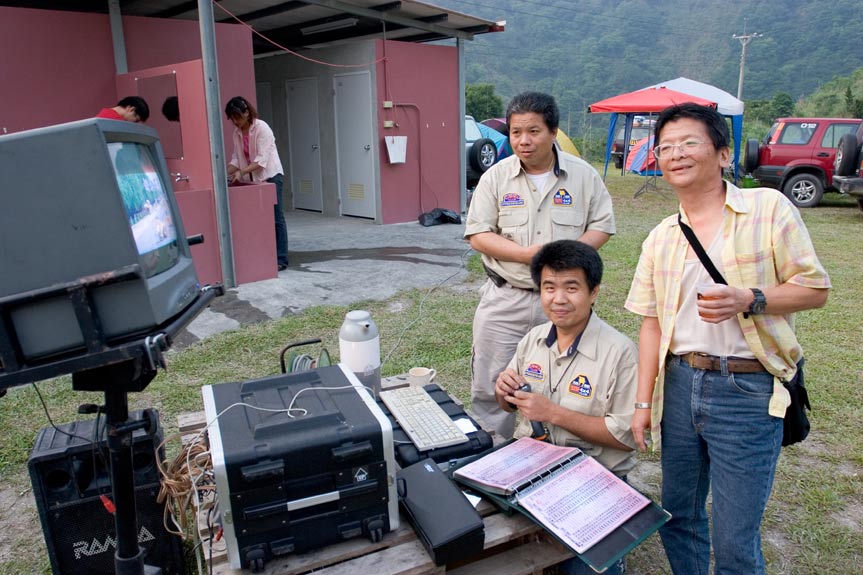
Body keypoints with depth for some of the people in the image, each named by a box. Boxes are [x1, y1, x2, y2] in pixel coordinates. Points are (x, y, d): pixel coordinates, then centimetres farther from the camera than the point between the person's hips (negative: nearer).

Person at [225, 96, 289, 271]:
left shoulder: (261, 128, -15)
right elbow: (236, 158, 6)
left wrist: (241, 172, -29)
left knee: (275, 217, -5)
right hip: (252, 179, 7)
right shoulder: (237, 132, 6)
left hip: (270, 176, -6)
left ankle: (281, 259, -4)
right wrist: (226, 173, -10)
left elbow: (262, 159, -21)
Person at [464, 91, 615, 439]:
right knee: (491, 385, 5)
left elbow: (603, 225, 3)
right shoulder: (496, 177, 0)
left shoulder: (583, 175, 1)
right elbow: (478, 235, -4)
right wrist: (525, 254, -19)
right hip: (505, 299, 0)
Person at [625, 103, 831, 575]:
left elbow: (815, 288, -3)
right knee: (676, 516, 18)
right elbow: (651, 322, 8)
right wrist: (643, 402, 4)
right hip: (679, 384, 5)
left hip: (747, 392, -4)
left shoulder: (768, 208, -4)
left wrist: (748, 300, -21)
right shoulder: (660, 239, 8)